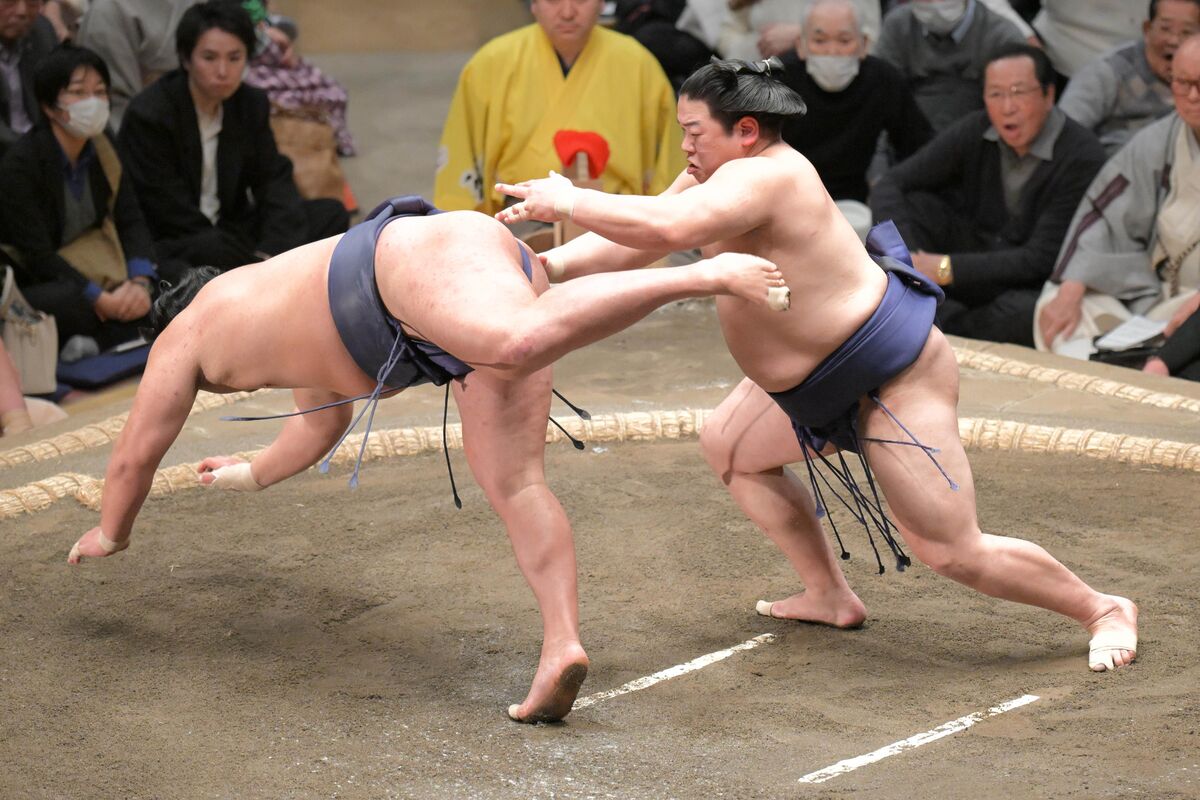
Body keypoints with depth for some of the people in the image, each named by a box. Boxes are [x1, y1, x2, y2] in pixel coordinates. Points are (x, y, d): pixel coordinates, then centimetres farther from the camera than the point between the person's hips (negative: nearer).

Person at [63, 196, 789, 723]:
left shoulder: (187, 333, 26)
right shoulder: (297, 322, 45)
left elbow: (137, 455, 34)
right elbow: (325, 421, 62)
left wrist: (110, 534, 52)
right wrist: (253, 475, 78)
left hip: (428, 253, -8)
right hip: (504, 281, 8)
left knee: (520, 341, -39)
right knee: (514, 483, -2)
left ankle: (706, 275, -50)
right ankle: (563, 644, -20)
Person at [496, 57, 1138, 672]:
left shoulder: (759, 177, -26)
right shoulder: (715, 176, 5)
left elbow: (664, 227, -40)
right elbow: (631, 243, 7)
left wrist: (566, 202, -28)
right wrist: (551, 266, -7)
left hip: (893, 377, -11)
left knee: (953, 551, -8)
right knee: (728, 446, 21)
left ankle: (1103, 610, 12)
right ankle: (830, 597, 26)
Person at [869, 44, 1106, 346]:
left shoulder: (1081, 157, -19)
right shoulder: (975, 132, -5)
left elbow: (1040, 259, -21)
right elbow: (889, 186, -6)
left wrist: (945, 269, -27)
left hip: (1034, 284, -4)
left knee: (1028, 314, -40)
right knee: (905, 205, -16)